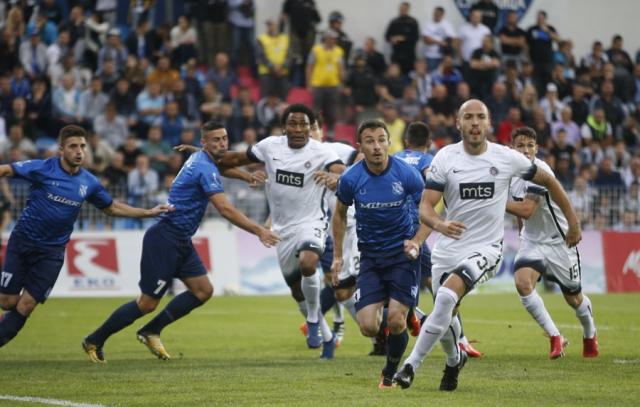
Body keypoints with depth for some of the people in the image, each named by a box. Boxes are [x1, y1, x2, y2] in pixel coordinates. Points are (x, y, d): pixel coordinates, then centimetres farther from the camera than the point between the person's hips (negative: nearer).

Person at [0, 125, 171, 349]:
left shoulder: (89, 183, 0)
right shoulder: (43, 169, -12)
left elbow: (111, 207, 15)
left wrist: (148, 212, 11)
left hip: (52, 251, 2)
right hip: (22, 243, -2)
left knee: (26, 305, -5)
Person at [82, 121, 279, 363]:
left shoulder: (200, 159, 11)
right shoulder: (206, 168, -19)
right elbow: (226, 210, -26)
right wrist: (258, 231, -23)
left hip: (180, 242, 10)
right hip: (164, 240, -10)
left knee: (203, 290, 2)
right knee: (148, 303, -5)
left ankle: (151, 332, 9)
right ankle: (94, 341, 7)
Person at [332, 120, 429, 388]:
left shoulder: (406, 174, -12)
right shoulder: (351, 179, -8)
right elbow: (340, 214, 10)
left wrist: (417, 242, -12)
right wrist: (337, 256, 10)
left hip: (402, 254, -1)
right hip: (370, 256, 1)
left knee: (396, 321, -14)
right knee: (368, 327, -10)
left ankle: (390, 374, 14)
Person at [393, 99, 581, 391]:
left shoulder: (507, 158, -6)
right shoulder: (445, 158, -6)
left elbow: (548, 181, 9)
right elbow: (425, 208, -10)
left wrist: (572, 221, 13)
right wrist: (440, 224, -33)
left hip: (485, 248, -3)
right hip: (448, 248, 3)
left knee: (447, 296, -27)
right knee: (445, 316, 10)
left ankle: (411, 365, -22)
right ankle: (454, 361, 45)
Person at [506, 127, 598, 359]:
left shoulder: (540, 172, -24)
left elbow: (526, 210, -32)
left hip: (559, 241, -5)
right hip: (532, 241, 5)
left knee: (574, 298, 8)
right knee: (522, 282, -23)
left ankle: (590, 335, 41)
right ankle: (555, 338, -12)